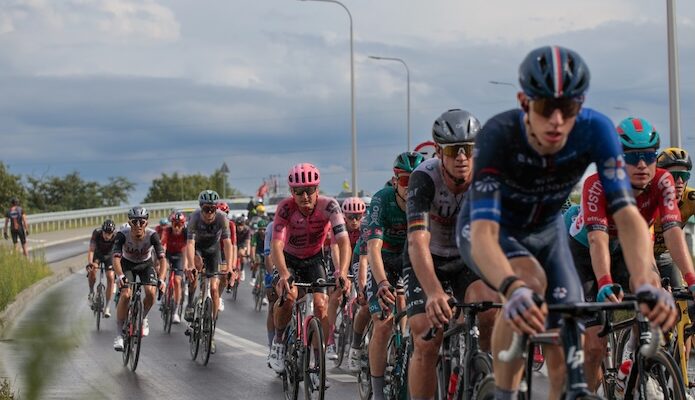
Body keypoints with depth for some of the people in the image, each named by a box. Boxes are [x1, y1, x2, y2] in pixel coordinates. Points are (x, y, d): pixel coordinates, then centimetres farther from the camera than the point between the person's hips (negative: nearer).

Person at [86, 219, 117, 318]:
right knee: (92, 271, -27)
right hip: (97, 254, 0)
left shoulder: (116, 237, -33)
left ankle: (107, 306, -8)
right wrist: (89, 263, -53)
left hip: (109, 256, 0)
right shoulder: (96, 233, -33)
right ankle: (91, 292, 0)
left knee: (110, 277, -16)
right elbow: (91, 249, -38)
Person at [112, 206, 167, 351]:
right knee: (126, 294, -23)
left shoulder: (152, 235, -29)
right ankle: (120, 333, -11)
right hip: (127, 264, -1)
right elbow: (116, 258, -36)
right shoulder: (122, 235, -30)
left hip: (146, 264, 1)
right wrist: (120, 276, -55)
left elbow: (162, 258, -33)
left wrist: (161, 279, -48)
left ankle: (143, 318, 9)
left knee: (151, 292, -23)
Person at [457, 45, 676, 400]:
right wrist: (513, 289, -66)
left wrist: (647, 282, -54)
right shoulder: (498, 136, -37)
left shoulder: (595, 131, -29)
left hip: (546, 232, 3)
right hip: (491, 228, -3)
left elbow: (626, 214, -35)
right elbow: (484, 233, -46)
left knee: (567, 366, -9)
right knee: (531, 281, -36)